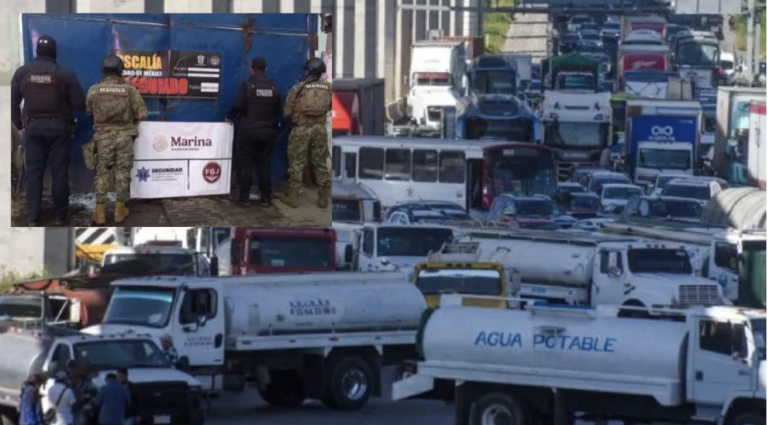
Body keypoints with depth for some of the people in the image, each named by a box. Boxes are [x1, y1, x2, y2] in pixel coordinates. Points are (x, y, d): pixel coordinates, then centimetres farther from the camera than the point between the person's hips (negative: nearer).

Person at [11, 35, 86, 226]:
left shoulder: (22, 72, -2)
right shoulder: (65, 74, -10)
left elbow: (13, 102, 1)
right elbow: (80, 103, -8)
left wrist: (19, 125, 11)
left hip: (33, 126, 2)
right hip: (58, 127, -2)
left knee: (34, 171, 6)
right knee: (59, 171, 5)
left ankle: (32, 217, 5)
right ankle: (60, 216, 7)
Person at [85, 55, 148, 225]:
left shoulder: (94, 90, -4)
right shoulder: (130, 90, -6)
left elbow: (88, 112, 8)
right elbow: (142, 114, -4)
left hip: (103, 136, 0)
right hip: (124, 136, 0)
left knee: (102, 173, 7)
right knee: (122, 173, 8)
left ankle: (100, 212, 5)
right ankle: (119, 210, 11)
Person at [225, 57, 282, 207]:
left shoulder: (247, 85, -10)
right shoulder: (273, 87, 3)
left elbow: (238, 105, -17)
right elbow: (278, 110, 6)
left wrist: (229, 117, 2)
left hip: (248, 130, -3)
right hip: (267, 131, 3)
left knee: (246, 164, 3)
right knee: (264, 164, 9)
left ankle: (243, 197, 5)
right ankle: (266, 198, 10)